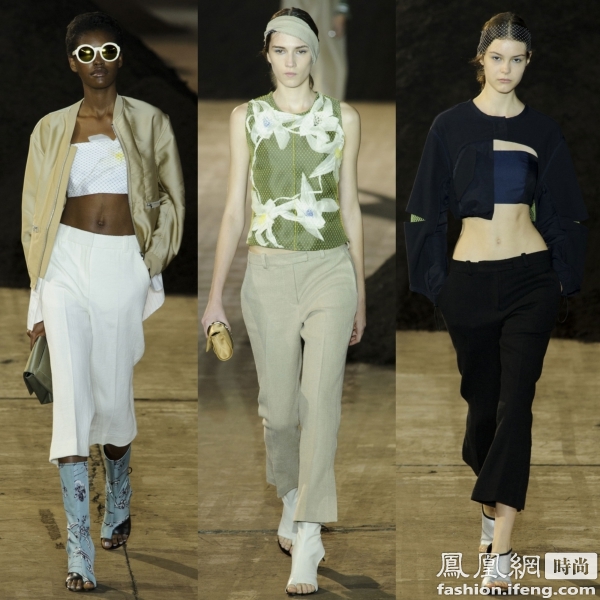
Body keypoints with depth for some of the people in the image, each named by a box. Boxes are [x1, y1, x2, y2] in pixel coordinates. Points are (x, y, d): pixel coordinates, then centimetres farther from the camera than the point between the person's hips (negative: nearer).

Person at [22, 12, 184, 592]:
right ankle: (79, 549, -12)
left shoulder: (149, 123, 5)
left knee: (114, 396, 5)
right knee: (71, 396, -11)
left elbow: (173, 198, 11)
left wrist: (154, 261, 3)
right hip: (67, 262, 0)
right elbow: (35, 216, 9)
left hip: (123, 267, 0)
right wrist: (39, 297, 6)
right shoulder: (51, 129, 7)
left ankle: (118, 504, 37)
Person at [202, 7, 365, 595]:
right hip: (268, 276, 1)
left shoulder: (342, 118, 3)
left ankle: (306, 546, -12)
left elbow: (350, 209, 8)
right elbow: (234, 209, 4)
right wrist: (215, 296, -1)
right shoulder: (247, 118, 4)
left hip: (330, 272, -1)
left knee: (320, 402, -12)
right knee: (278, 406, 9)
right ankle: (291, 500, 38)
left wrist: (361, 296, 10)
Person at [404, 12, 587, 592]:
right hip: (470, 279, 0)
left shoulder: (542, 130, 5)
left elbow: (564, 212, 10)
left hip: (531, 280, 0)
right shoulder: (451, 126, 2)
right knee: (483, 398, 10)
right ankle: (491, 506, 36)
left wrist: (565, 277, 3)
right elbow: (426, 209, 4)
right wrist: (432, 278, -1)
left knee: (516, 402, -10)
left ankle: (500, 546, -15)